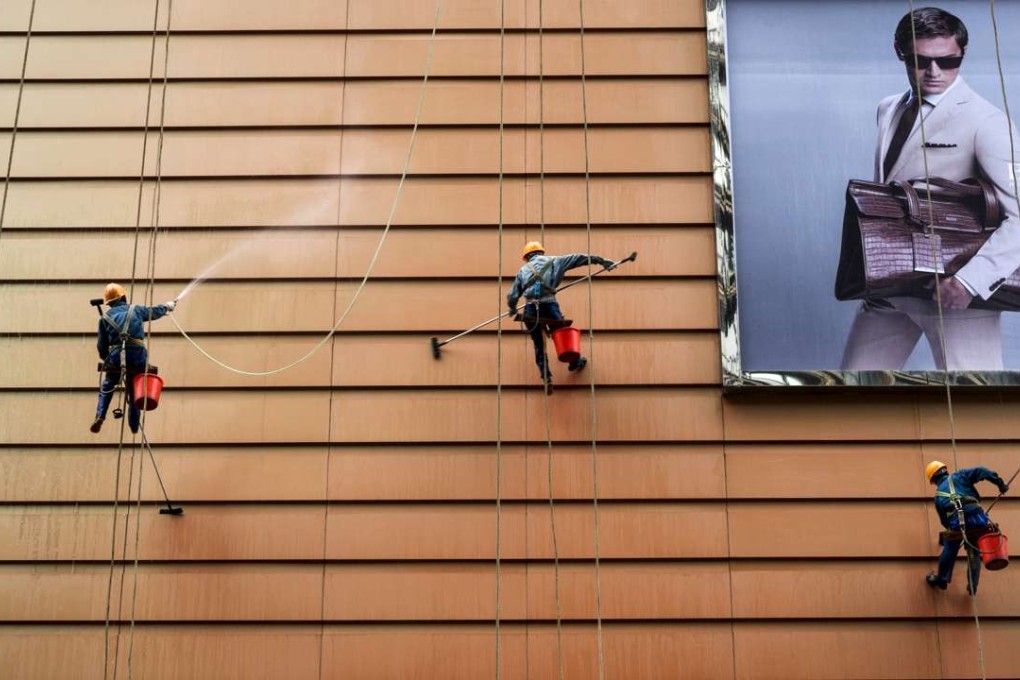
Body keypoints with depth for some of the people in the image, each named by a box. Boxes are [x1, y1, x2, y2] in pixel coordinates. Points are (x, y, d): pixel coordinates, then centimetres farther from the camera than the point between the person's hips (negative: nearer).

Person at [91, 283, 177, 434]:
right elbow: (155, 312, 30)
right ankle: (134, 426, 19)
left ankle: (100, 416, 0)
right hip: (138, 357, 0)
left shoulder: (105, 318, 12)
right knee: (134, 391, 15)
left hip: (116, 359, 0)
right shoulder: (136, 310, 11)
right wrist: (168, 306, 50)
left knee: (106, 388, 19)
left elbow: (101, 345, 12)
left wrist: (106, 359, 30)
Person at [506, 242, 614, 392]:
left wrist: (513, 309, 36)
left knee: (539, 345, 12)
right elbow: (577, 258, 11)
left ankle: (546, 377, 5)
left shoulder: (523, 270, 18)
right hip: (549, 305, -2)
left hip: (530, 309, 2)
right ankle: (575, 362, 33)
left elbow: (512, 296, 16)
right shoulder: (552, 261, 15)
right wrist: (600, 260, 12)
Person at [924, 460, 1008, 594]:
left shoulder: (938, 495, 21)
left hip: (956, 523, 0)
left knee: (949, 551, 23)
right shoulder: (959, 477, 15)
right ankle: (972, 586, 26)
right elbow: (981, 472, 1)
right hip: (977, 519, 0)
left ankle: (942, 579, 38)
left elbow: (944, 520, 25)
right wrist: (1000, 483, 5)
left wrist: (951, 529, 40)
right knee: (974, 554, 19)